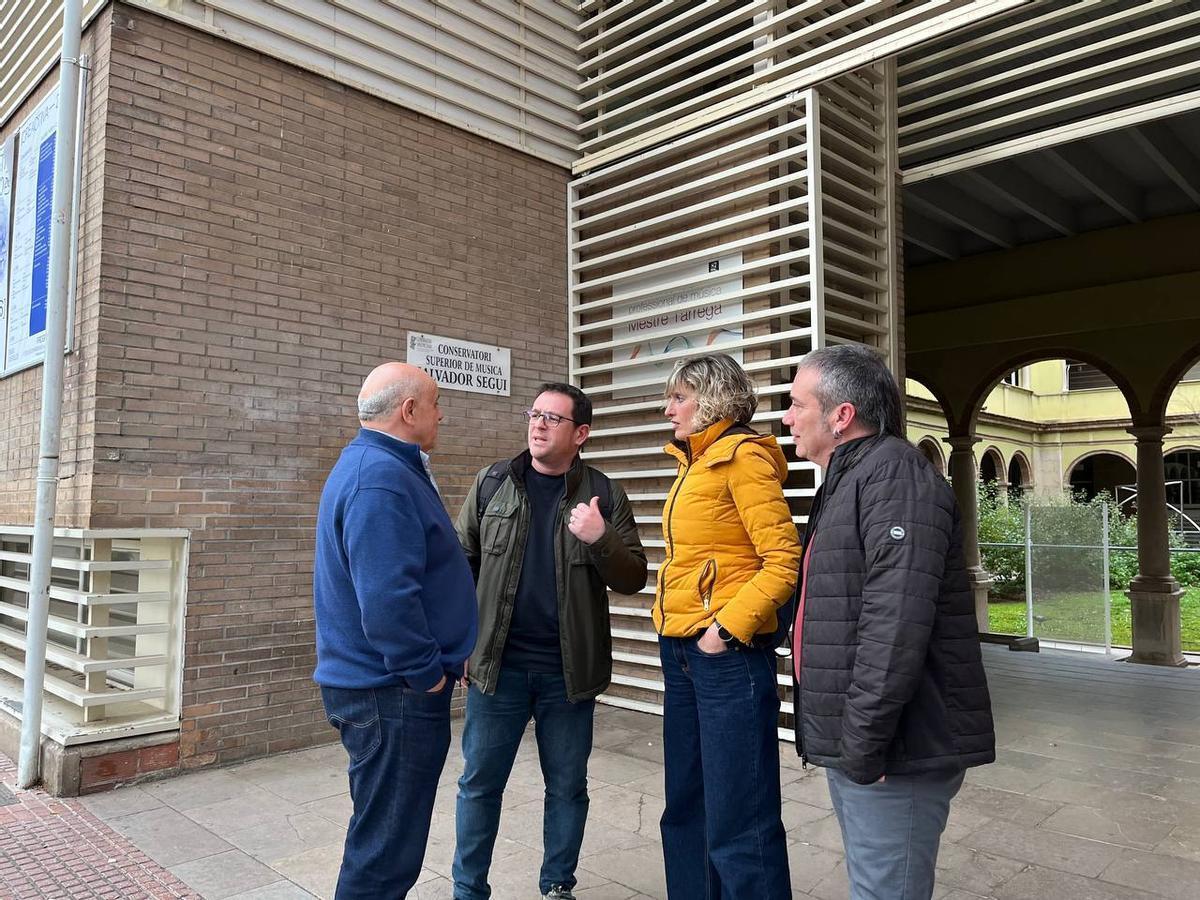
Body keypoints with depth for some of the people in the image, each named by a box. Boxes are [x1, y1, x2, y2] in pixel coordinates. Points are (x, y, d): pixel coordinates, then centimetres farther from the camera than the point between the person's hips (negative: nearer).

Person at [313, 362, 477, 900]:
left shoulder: (370, 466, 14)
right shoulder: (381, 478, -21)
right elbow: (387, 598, -30)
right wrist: (426, 674, -18)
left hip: (376, 684, 11)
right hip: (394, 693, -11)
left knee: (383, 839, 23)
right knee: (386, 853, 4)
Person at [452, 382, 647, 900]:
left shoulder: (604, 496, -1)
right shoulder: (492, 483, 2)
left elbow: (634, 579, -2)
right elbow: (461, 561, 6)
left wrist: (601, 539, -21)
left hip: (569, 669, 0)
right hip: (498, 662, 1)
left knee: (568, 786, 13)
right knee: (479, 782, 10)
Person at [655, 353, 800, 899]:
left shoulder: (743, 456, -10)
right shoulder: (693, 464, 15)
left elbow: (783, 560, -16)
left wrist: (727, 628, -21)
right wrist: (673, 631, 13)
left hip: (727, 654, -9)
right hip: (680, 651, 9)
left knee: (738, 821, -1)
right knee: (686, 807, 18)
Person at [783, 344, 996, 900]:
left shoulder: (892, 473, -16)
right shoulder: (847, 480, 16)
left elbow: (896, 624, -26)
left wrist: (864, 742, -22)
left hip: (892, 751, -10)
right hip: (850, 745, 10)